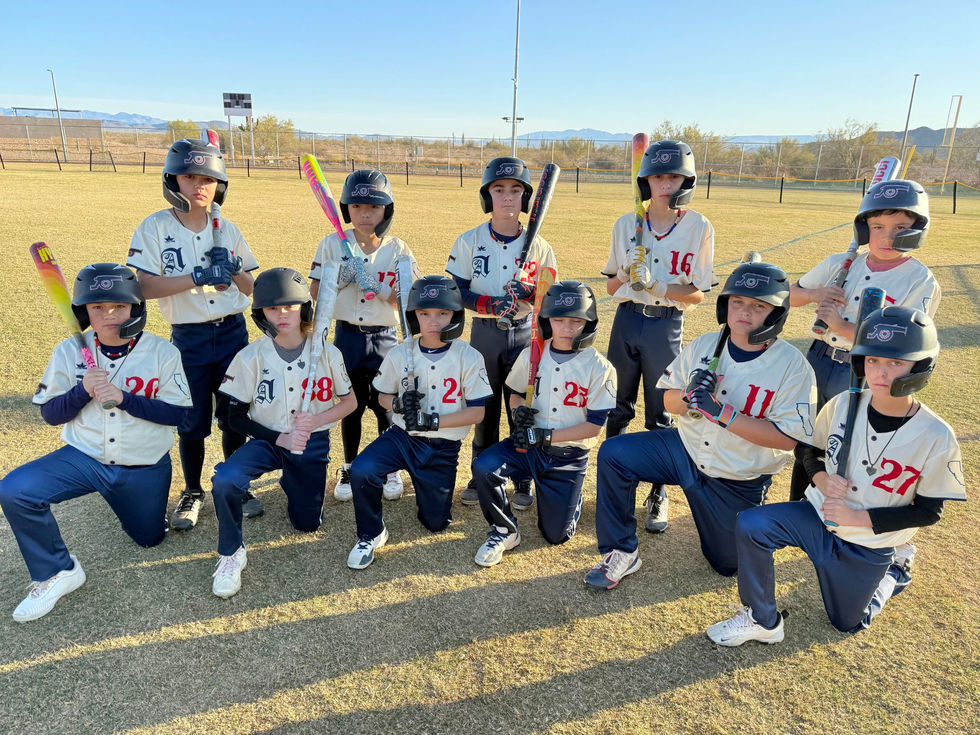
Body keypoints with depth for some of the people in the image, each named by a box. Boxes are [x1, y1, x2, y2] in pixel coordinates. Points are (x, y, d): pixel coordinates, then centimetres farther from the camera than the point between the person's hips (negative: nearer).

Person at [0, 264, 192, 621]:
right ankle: (57, 572, -3)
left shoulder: (162, 352, -12)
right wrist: (83, 391, -22)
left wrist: (123, 398, -26)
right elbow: (50, 414, -1)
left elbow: (178, 413, -14)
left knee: (149, 538, 15)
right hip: (84, 458, 1)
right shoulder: (69, 352, -5)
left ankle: (123, 497, 48)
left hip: (145, 468, -1)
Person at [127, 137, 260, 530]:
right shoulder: (155, 227, -5)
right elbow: (143, 286, -15)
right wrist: (199, 277, -23)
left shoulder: (228, 230, 4)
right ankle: (192, 492, 28)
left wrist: (231, 269, -14)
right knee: (193, 423, 6)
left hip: (234, 333, 3)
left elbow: (251, 288, 7)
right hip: (188, 339, -2)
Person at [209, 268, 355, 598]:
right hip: (268, 439, -1)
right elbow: (235, 416, -6)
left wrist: (314, 421, -19)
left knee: (306, 523, 8)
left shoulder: (326, 352, -11)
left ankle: (291, 482, 41)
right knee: (225, 480, -31)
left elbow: (349, 401, -1)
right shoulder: (251, 357, -12)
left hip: (313, 444, 1)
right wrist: (280, 438, -18)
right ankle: (231, 553, -6)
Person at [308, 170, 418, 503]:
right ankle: (350, 467, 30)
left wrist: (381, 289, -25)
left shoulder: (398, 249, -4)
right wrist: (340, 279, -19)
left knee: (386, 406, 5)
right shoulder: (332, 245, -3)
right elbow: (315, 294, -1)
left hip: (385, 338, 0)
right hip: (348, 336, 1)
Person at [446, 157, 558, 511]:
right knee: (484, 408, 10)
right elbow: (457, 292, -6)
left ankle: (523, 480, 23)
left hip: (525, 334, 0)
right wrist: (491, 305, -22)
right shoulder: (469, 241, -4)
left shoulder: (539, 246, -3)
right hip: (484, 333, 0)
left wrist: (529, 292, -21)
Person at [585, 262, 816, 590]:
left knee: (727, 564, 12)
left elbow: (787, 438, -22)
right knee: (612, 453, -17)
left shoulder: (792, 365, -17)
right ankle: (621, 552, -3)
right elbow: (667, 400, 2)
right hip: (687, 449, 3)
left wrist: (721, 412, -30)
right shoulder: (704, 345, -5)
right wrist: (688, 396, -22)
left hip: (738, 483, -3)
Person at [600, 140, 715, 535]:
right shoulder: (626, 224, 2)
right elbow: (611, 285, 7)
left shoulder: (699, 227, -5)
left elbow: (697, 294, -6)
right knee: (618, 408, 12)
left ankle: (659, 494, 20)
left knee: (660, 415, 5)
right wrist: (628, 273, -15)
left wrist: (656, 284, -21)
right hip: (627, 320, 3)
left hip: (667, 326, -2)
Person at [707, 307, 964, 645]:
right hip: (819, 515, 2)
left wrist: (856, 517, -22)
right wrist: (821, 478, -20)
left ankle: (895, 572, 44)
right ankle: (763, 621, -5)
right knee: (749, 525, -25)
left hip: (868, 547, -1)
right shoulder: (842, 405, -14)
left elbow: (928, 511, -12)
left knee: (847, 623, 17)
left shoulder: (936, 438, -21)